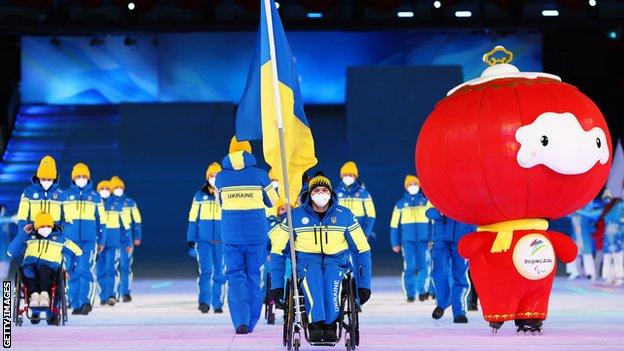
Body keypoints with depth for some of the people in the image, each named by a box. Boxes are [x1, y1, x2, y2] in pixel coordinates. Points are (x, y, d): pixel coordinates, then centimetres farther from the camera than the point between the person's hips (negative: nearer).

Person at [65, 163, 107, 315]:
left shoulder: (95, 196, 9)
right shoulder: (66, 195, 8)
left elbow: (101, 220, 13)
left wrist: (102, 240, 10)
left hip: (89, 240, -1)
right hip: (71, 239, 1)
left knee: (86, 269, -17)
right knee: (73, 273, 2)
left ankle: (86, 301, -22)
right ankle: (76, 305, 8)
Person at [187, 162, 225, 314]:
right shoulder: (200, 196, 5)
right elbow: (193, 218, 7)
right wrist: (191, 239, 2)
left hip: (221, 241, 1)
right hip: (204, 240, -1)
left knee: (220, 273, 4)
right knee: (206, 270, -14)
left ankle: (217, 304, 12)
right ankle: (204, 301, -19)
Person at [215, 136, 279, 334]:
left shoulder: (221, 178, 0)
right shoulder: (259, 175, -4)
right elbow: (273, 202, 8)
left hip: (230, 234, 0)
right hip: (257, 234, 0)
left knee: (235, 275, 4)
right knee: (253, 275, 11)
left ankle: (240, 321, -13)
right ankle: (250, 323, 15)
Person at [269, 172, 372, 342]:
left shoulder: (344, 215, 4)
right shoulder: (296, 216, 3)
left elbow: (362, 250, 10)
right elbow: (278, 250, 9)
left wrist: (364, 284, 4)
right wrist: (277, 285, 2)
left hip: (336, 262, 0)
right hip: (307, 263, 0)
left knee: (332, 274, -37)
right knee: (312, 273, -37)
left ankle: (330, 325, -39)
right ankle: (315, 324, -45)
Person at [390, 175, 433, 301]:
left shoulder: (426, 202, 11)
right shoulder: (400, 204, 9)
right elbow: (394, 225, 10)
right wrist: (395, 243, 6)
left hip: (423, 239, 1)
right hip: (407, 240, -1)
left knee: (424, 266, -7)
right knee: (409, 267, -8)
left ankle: (422, 290, 12)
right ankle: (410, 294, 0)